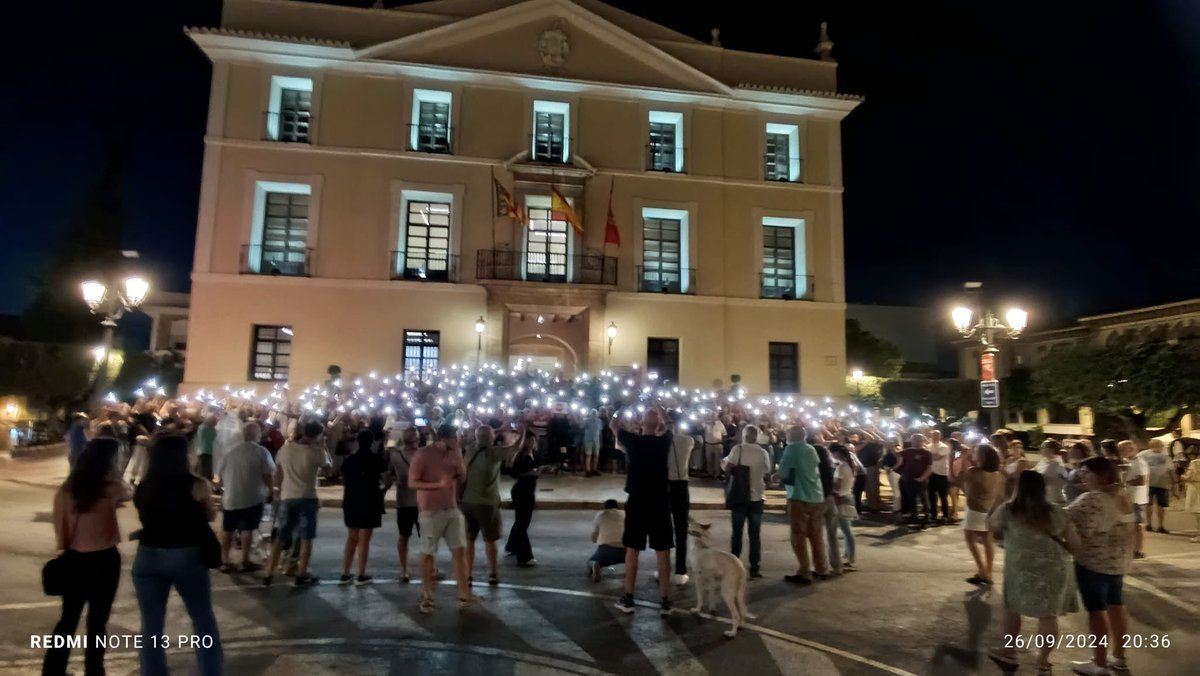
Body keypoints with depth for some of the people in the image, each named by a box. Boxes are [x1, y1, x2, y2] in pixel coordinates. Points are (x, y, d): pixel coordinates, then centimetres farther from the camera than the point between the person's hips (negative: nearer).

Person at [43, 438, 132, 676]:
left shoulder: (65, 490, -3)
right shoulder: (111, 489, -14)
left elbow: (60, 530, 3)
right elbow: (129, 491, 9)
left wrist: (67, 545, 15)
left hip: (73, 559, 4)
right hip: (103, 560, -4)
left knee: (68, 618, 19)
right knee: (97, 621, 8)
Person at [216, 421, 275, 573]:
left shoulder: (230, 452, 7)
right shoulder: (261, 452, -8)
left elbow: (219, 476, 12)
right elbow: (268, 475, -10)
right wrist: (269, 490, 7)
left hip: (230, 497, 4)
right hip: (253, 497, -4)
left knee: (227, 530, 16)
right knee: (247, 529, 5)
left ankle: (224, 560, 19)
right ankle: (245, 561, 6)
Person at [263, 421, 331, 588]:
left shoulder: (285, 448, 3)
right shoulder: (316, 452, -11)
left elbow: (278, 474, 11)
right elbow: (329, 466, 7)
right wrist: (322, 448, 11)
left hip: (287, 497, 5)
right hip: (307, 498, -5)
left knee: (280, 537, 15)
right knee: (306, 538, 7)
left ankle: (268, 575, 17)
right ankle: (301, 576, 11)